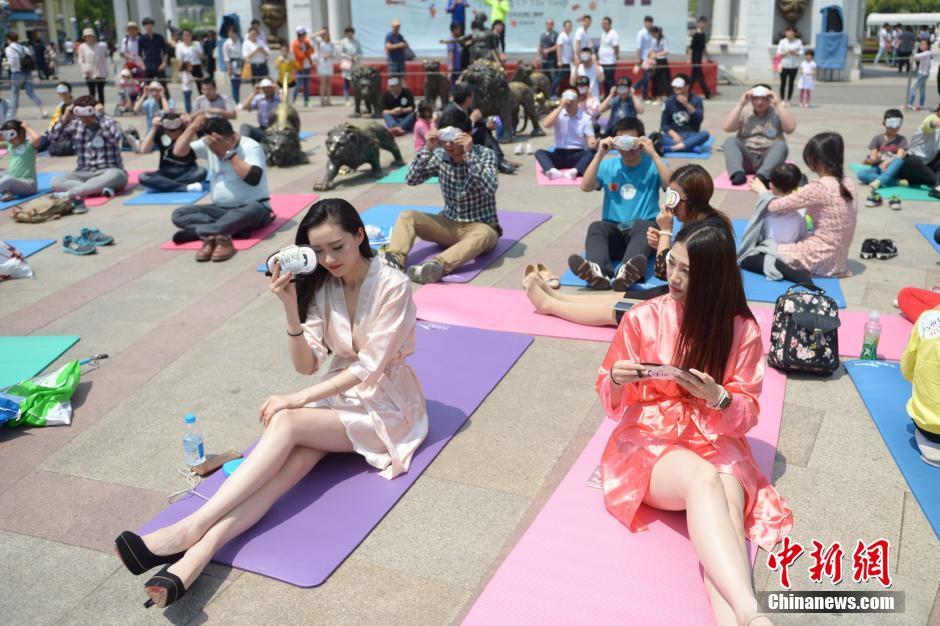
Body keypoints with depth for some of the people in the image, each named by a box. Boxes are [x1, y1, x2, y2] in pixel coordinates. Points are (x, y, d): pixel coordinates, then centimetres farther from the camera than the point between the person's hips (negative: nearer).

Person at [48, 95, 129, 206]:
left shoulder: (109, 122, -3)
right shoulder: (76, 125, 9)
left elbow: (117, 139, -25)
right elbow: (53, 138, 6)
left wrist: (100, 116, -21)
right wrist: (65, 118, -4)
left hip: (109, 171, -4)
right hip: (84, 174, 4)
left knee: (115, 175, -41)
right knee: (55, 182, -22)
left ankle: (69, 194, -49)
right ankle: (100, 189, -38)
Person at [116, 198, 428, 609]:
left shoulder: (392, 286, -16)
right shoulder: (322, 286, 1)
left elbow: (368, 367, -18)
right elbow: (307, 365, -5)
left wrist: (297, 400, -21)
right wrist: (291, 307, -20)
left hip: (384, 403, -4)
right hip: (339, 395, 4)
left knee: (286, 423, -30)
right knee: (295, 457, -28)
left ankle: (191, 528, -35)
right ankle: (200, 551, -47)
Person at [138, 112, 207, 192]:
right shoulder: (159, 132, -6)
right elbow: (144, 150, -15)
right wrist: (154, 129, -19)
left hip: (187, 172, -1)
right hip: (166, 173, 2)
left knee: (202, 171, -35)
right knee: (142, 177, -27)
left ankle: (161, 185, -26)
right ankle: (185, 187, -34)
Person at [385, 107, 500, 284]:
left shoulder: (485, 154, -12)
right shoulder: (440, 156, -2)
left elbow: (490, 187, -28)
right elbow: (411, 180, -10)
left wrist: (470, 153, -33)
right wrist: (428, 149, -21)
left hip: (479, 226, -4)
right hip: (448, 223, 4)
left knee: (485, 235, -39)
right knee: (406, 216, -13)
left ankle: (438, 265, -61)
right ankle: (395, 259, -38)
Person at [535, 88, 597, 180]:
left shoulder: (585, 117, 3)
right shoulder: (558, 114, 6)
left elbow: (590, 138, -5)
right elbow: (546, 124, -13)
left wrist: (593, 143, -30)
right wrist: (561, 106, -14)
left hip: (578, 155, -1)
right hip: (559, 154, 1)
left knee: (592, 152, -32)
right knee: (539, 152, -26)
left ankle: (575, 171, -56)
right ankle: (552, 171, -55)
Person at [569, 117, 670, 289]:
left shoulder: (652, 165, 8)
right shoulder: (608, 166, 14)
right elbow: (585, 187, -2)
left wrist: (653, 154, -14)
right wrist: (600, 154, -6)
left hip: (643, 229, -2)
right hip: (614, 230, 2)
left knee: (643, 225, -36)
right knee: (596, 227, -30)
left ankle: (626, 272, -67)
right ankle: (599, 271, -63)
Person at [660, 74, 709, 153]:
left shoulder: (696, 100, 1)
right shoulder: (669, 101, 3)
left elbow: (699, 119, -12)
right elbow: (664, 123, 2)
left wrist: (687, 105, -23)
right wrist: (674, 135, -16)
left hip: (691, 135, 0)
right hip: (674, 136, 0)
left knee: (705, 134, -32)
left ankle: (673, 148, -41)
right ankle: (692, 147, -36)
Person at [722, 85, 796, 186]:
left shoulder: (776, 113, 4)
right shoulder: (744, 112, 6)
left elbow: (790, 128, -15)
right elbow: (727, 128, -10)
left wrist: (777, 105, -15)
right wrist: (740, 104, -13)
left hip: (769, 159, -1)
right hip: (746, 160, 1)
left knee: (780, 144, -29)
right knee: (730, 141, -22)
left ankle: (762, 176, -49)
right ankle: (738, 173, -44)